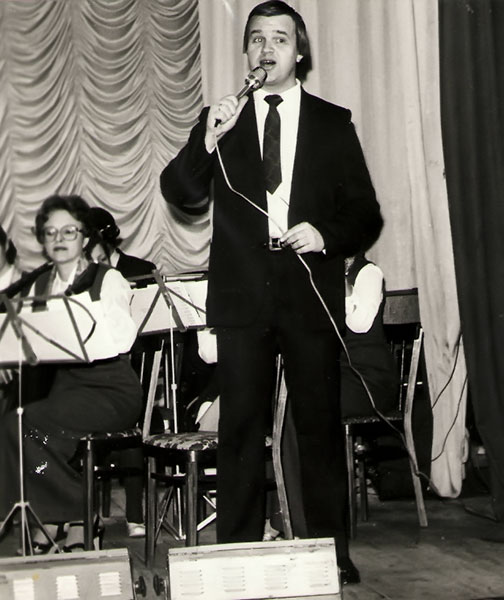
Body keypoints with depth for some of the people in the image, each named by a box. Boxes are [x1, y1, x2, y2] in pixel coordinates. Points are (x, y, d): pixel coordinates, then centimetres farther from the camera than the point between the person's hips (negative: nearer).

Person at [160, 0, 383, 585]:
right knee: (241, 427, 2)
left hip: (311, 291, 0)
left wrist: (325, 235, -12)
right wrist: (208, 139, -16)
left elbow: (366, 217, 8)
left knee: (320, 423, 3)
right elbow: (179, 194, -1)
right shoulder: (221, 118, 11)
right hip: (242, 293, 0)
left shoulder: (332, 122, 9)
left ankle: (332, 551, 13)